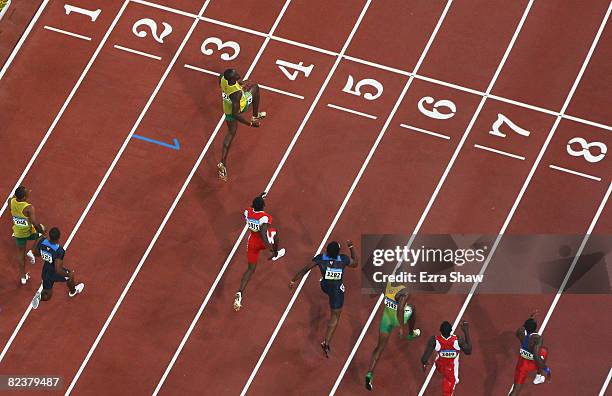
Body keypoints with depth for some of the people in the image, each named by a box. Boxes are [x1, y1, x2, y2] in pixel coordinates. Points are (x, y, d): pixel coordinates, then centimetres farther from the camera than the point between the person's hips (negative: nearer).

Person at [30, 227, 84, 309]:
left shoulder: (42, 242, -20)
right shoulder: (59, 250, -37)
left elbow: (35, 253, 0)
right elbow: (58, 270, -37)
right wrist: (68, 274, -20)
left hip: (45, 273, 5)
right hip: (55, 274, -5)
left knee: (46, 297, 27)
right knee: (70, 275, 33)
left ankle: (40, 295, -5)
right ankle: (73, 291, 57)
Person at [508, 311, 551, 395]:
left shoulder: (521, 332, -21)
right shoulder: (537, 339, -36)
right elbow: (536, 357, -41)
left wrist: (530, 319, 14)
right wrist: (546, 369, -30)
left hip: (522, 363, 3)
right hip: (533, 364, -3)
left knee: (516, 390, 9)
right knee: (544, 351, 30)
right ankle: (539, 376, 47)